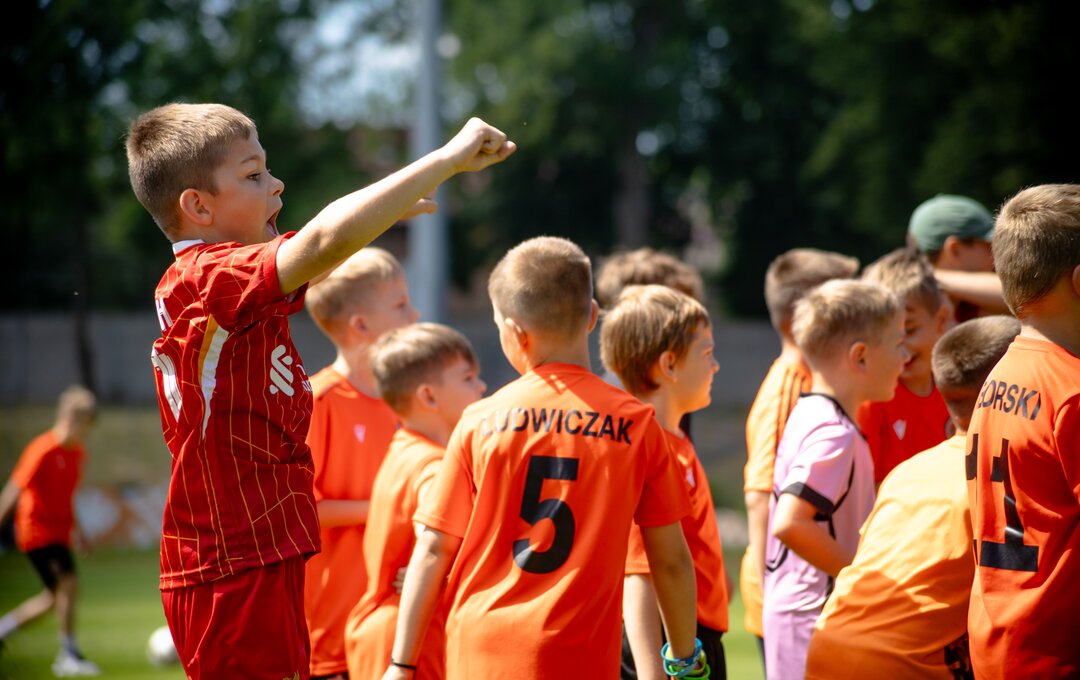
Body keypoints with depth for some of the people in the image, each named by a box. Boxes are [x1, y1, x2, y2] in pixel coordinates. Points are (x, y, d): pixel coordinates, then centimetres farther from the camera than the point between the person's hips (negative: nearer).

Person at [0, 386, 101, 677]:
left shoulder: (78, 453, 8)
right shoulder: (43, 450, -18)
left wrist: (76, 529, 22)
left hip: (58, 532, 9)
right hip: (38, 530, -9)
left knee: (55, 597, 11)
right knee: (68, 583, -19)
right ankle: (69, 655, -13)